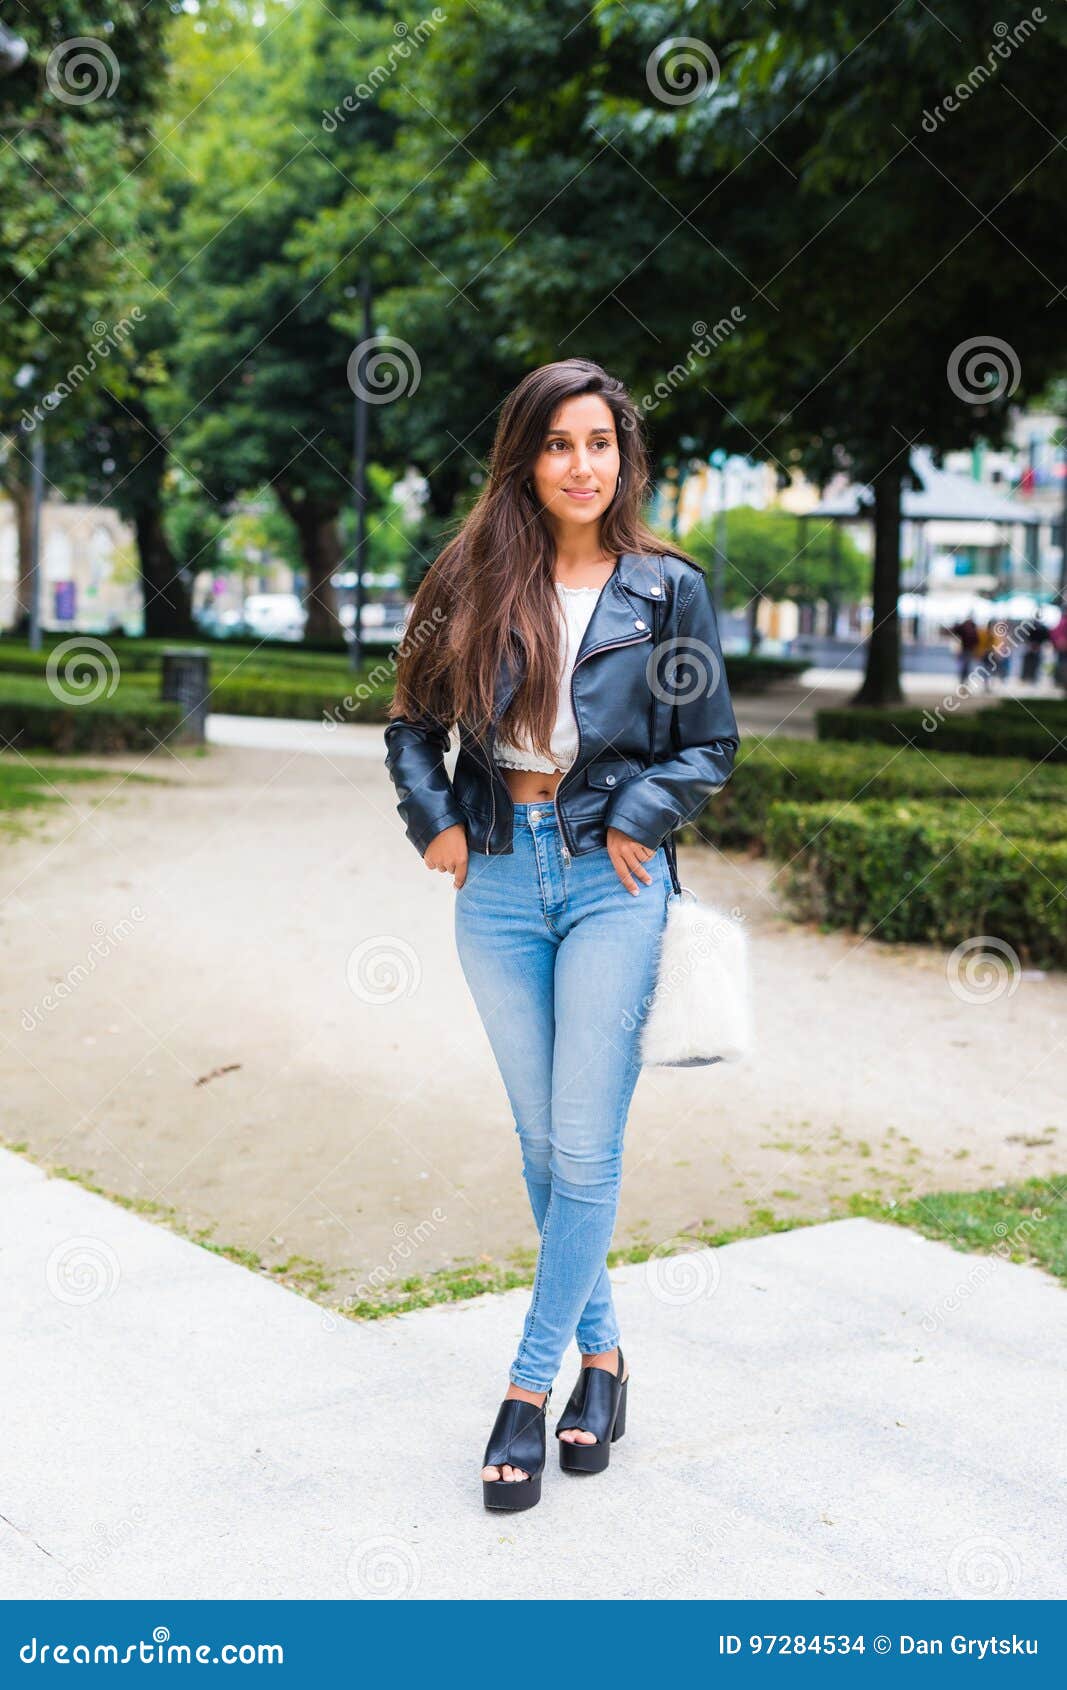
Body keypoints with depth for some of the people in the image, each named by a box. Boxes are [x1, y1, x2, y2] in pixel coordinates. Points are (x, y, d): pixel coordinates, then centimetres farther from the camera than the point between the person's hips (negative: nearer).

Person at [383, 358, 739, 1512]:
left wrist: (637, 817, -8)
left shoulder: (668, 589, 1)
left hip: (609, 878, -2)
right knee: (542, 1144, 10)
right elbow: (413, 723, 13)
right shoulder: (474, 583, 5)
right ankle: (599, 1350, 26)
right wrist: (434, 820, -1)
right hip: (499, 877, 3)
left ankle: (530, 1383, 6)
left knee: (586, 1147, -4)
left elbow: (711, 745, 5)